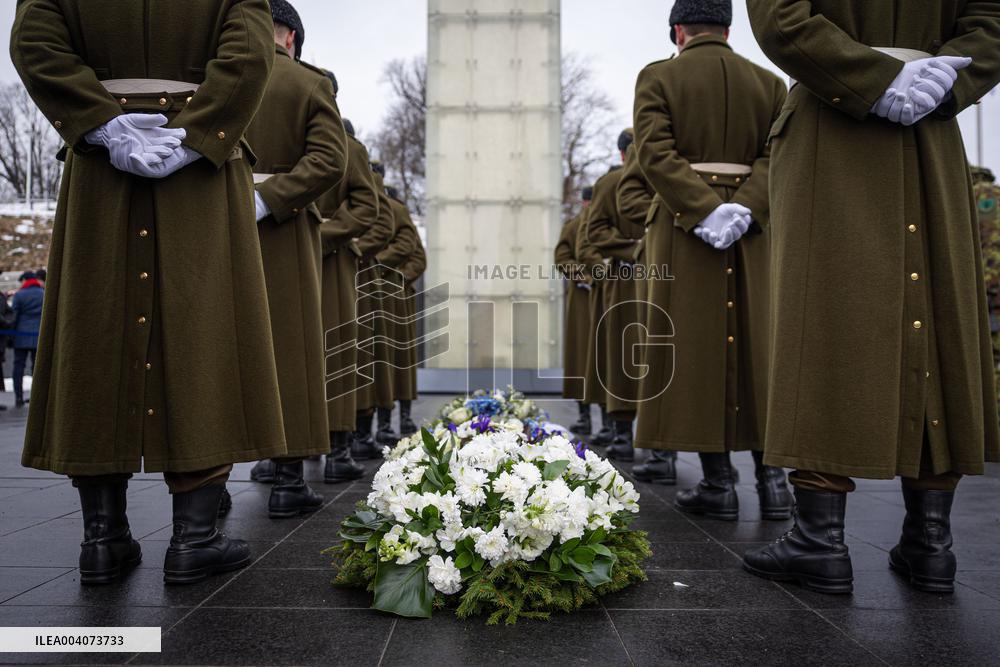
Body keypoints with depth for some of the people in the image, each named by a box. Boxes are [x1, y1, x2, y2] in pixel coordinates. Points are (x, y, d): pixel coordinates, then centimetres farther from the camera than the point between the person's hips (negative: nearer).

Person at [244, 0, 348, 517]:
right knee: (290, 349, 3)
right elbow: (329, 160, -14)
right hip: (285, 237, -3)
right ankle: (288, 478, 4)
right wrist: (266, 201, -15)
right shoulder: (309, 83, -2)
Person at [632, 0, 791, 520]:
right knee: (756, 349, 9)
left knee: (696, 349, 0)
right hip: (753, 230, 3)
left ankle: (718, 483, 3)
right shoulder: (768, 83, 12)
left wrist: (705, 212, -17)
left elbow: (655, 152, -13)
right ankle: (772, 479, 8)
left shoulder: (657, 77, 2)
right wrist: (743, 209, -13)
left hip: (683, 226, -3)